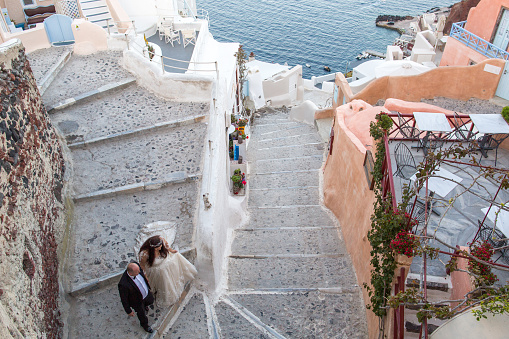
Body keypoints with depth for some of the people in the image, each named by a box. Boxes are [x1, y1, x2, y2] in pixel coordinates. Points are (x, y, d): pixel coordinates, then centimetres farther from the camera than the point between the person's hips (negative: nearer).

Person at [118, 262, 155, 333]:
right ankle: (144, 324, 59)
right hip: (137, 300, -4)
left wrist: (147, 282, 13)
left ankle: (144, 305, 69)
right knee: (142, 313, 25)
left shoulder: (136, 266, -31)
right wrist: (128, 311, -12)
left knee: (151, 301, 34)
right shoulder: (123, 284, -46)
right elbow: (124, 300, -27)